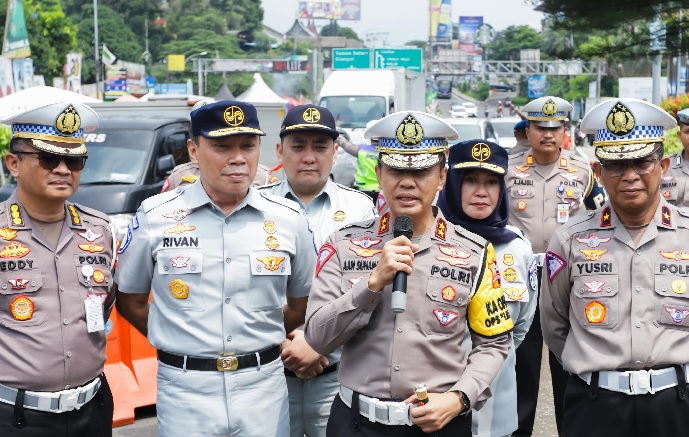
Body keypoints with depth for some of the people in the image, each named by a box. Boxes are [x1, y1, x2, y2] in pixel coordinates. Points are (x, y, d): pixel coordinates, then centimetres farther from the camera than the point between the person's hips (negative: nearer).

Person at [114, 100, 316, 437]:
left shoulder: (289, 219, 2)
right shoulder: (155, 216, -2)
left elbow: (301, 305, 13)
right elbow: (130, 301, 6)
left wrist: (258, 341, 6)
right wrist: (180, 345, 2)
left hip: (264, 385, 1)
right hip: (184, 388, -1)